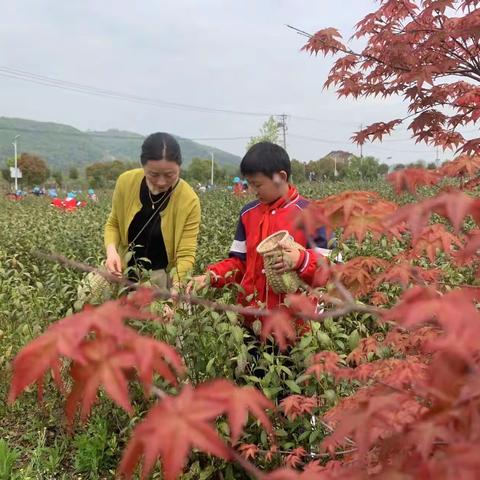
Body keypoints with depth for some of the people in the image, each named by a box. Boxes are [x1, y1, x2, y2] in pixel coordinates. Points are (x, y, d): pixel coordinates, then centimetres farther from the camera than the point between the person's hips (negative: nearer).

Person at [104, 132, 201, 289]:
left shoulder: (189, 201, -22)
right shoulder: (126, 182, -14)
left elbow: (186, 254, -20)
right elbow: (113, 224, 3)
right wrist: (111, 250, -17)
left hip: (162, 276, -2)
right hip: (124, 271, 3)